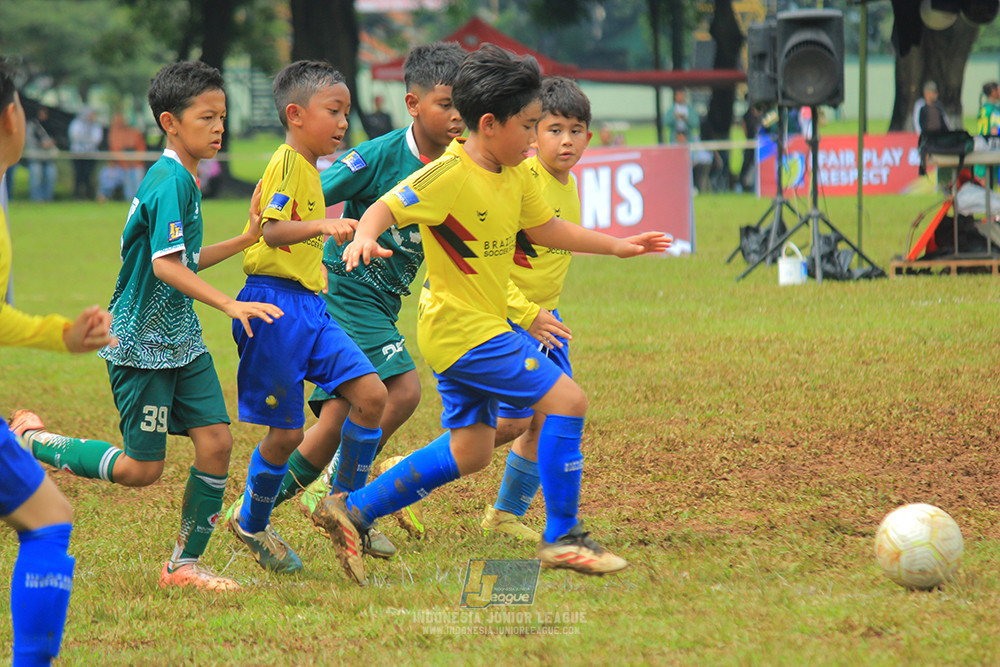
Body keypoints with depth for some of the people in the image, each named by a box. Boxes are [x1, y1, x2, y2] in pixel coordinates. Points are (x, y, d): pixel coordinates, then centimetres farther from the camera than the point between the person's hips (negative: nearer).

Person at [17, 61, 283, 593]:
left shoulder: (184, 179, 11)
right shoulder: (169, 181, -19)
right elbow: (165, 265, -28)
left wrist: (245, 241, 17)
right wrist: (230, 305, -33)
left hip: (180, 339, 9)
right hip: (141, 343, -9)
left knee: (216, 441, -2)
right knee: (142, 469, -2)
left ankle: (186, 564, 7)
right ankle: (30, 444, 15)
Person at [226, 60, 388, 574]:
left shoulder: (309, 168, 18)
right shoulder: (287, 164, -12)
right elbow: (273, 230, -28)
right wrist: (323, 227, -42)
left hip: (308, 305, 9)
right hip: (276, 304, -9)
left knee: (371, 394, -6)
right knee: (286, 432, -3)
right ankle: (251, 523, 18)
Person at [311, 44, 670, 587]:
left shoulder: (515, 176, 8)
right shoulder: (449, 175, -19)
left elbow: (545, 228, 22)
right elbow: (386, 207, -21)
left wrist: (618, 245, 23)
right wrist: (365, 237, -43)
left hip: (481, 326, 10)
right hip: (463, 327, -10)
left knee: (471, 450, 14)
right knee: (566, 400, -13)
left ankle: (352, 510, 17)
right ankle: (562, 538, -5)